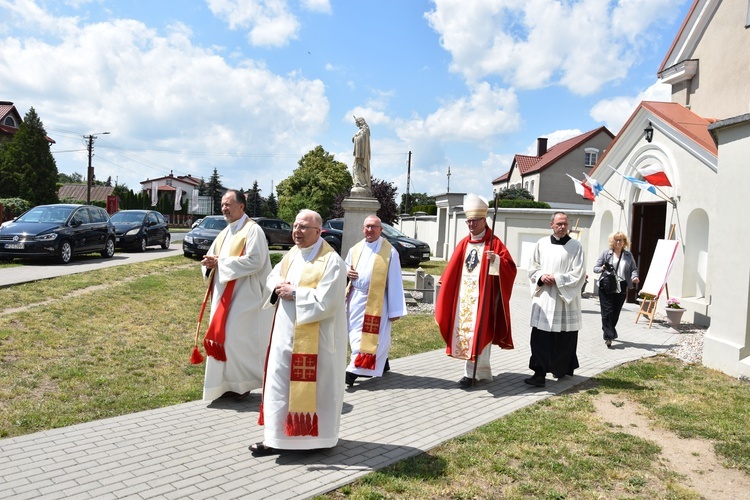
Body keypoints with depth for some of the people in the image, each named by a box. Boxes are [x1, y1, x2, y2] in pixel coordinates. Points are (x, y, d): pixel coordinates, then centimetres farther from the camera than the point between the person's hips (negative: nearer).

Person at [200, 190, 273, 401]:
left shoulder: (252, 230, -11)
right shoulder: (225, 233, 16)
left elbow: (254, 261, -22)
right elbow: (213, 257, 18)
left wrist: (221, 262, -18)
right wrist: (210, 263, -7)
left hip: (244, 296, -9)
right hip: (224, 294, 9)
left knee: (236, 337, -7)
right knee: (222, 336, 10)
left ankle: (242, 383, 9)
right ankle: (227, 383, 21)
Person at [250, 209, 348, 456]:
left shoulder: (331, 261, -16)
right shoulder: (292, 254, 10)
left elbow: (324, 302, -23)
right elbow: (271, 278, 17)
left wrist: (294, 293, -17)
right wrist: (279, 286, -6)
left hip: (315, 338, -8)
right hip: (286, 333, 8)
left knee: (314, 387, 4)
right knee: (280, 384, 11)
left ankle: (320, 436, 23)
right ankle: (275, 438, 23)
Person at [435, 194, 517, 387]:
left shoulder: (494, 243, -4)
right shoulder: (463, 244, 13)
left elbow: (510, 267, -11)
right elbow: (452, 269, 18)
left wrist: (496, 260, -27)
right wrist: (444, 283, 15)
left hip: (482, 296, -6)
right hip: (464, 295, 6)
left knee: (477, 332, -6)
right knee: (465, 330, 8)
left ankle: (471, 373, 2)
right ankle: (482, 371, 20)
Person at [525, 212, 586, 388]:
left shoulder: (575, 246, -2)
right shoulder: (542, 243, 7)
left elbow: (578, 274, -6)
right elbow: (533, 267, 11)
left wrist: (556, 279, -14)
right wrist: (541, 277, -8)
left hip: (565, 299, -2)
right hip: (543, 298, 2)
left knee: (564, 337, 7)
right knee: (540, 337, -4)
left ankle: (563, 369, 26)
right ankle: (540, 373, -3)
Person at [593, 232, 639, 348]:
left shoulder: (628, 255, 13)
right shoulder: (606, 253, 4)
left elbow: (634, 268, 13)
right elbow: (595, 268, 4)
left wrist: (634, 277, -8)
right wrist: (602, 269, -18)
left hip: (621, 288, 3)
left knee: (616, 312, 6)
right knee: (607, 312, -8)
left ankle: (608, 333, 25)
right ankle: (608, 336, -7)